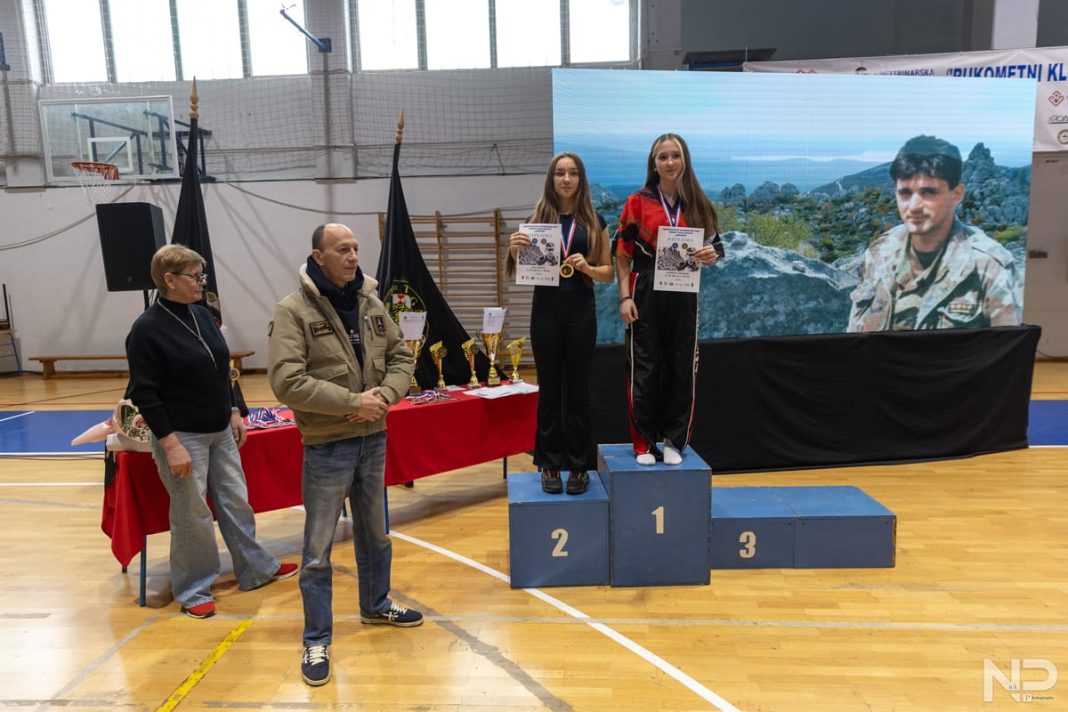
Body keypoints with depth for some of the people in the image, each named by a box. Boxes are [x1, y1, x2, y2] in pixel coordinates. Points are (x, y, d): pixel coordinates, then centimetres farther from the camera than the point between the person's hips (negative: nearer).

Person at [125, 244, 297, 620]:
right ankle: (193, 590, 23)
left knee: (236, 502, 14)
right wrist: (170, 444, -18)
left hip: (219, 432, 7)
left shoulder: (202, 315, 6)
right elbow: (144, 393, -16)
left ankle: (257, 568, 29)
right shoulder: (147, 329, -15)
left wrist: (234, 412, 12)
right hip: (182, 436, -7)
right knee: (192, 515, 5)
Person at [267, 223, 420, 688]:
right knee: (318, 549, 7)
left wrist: (384, 395, -12)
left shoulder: (371, 304, 5)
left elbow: (401, 358, 8)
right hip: (326, 446, -5)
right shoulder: (292, 311, -13)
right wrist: (353, 402, -21)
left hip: (373, 439, 6)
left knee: (375, 532, 22)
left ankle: (376, 604, 44)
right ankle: (317, 640, 23)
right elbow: (287, 381, -21)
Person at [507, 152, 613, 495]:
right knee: (549, 391, 6)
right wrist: (515, 248, -14)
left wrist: (587, 267, -14)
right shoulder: (537, 219, 6)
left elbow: (609, 272, 5)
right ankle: (550, 465, 16)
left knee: (578, 391, 6)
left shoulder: (594, 222, 6)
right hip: (545, 310, 0)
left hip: (581, 311, 0)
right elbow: (521, 273, 5)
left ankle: (579, 466, 15)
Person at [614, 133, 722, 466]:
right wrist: (625, 297, -9)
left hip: (684, 297, 2)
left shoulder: (698, 205, 7)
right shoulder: (637, 202, 1)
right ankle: (644, 443, 12)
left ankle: (674, 441, 18)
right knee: (644, 370, 1)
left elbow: (714, 248, 12)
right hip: (646, 297, -2)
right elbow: (622, 255, 0)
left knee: (681, 369, 5)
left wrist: (711, 255, -12)